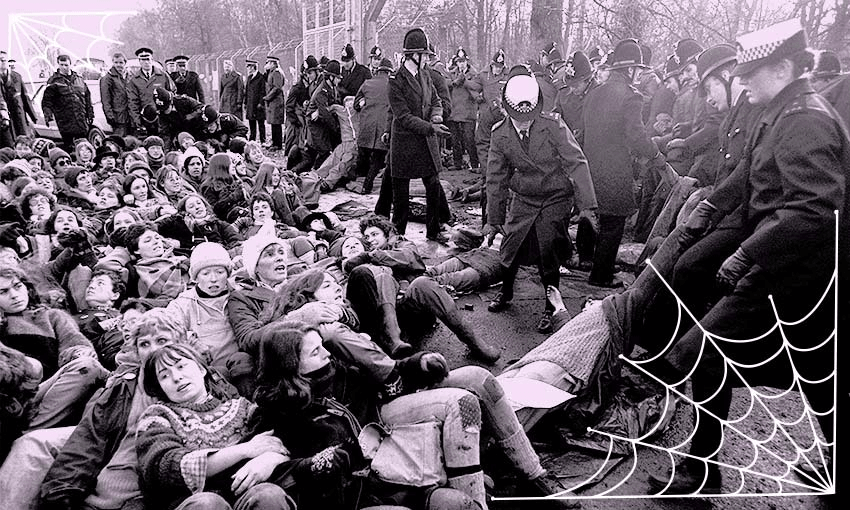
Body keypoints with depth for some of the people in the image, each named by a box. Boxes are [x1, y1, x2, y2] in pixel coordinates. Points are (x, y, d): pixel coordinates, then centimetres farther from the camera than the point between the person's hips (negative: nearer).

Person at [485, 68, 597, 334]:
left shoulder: (553, 125, -18)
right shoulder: (500, 133, -8)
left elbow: (576, 163, -16)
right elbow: (496, 178, -1)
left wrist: (586, 204, -21)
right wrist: (494, 219, 2)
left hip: (556, 197, -3)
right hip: (524, 198, 3)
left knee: (547, 252, -6)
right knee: (511, 244, 5)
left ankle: (550, 308, 13)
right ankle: (505, 293, 34)